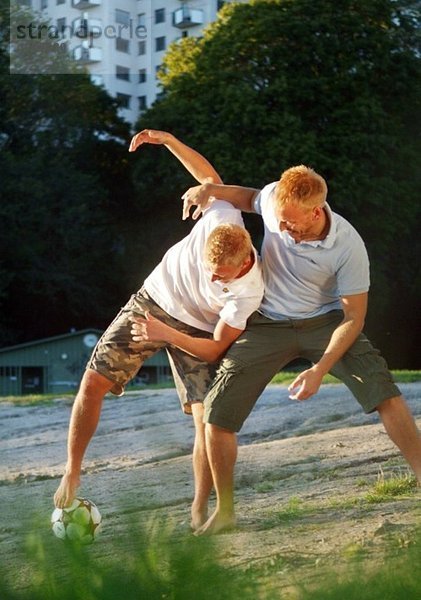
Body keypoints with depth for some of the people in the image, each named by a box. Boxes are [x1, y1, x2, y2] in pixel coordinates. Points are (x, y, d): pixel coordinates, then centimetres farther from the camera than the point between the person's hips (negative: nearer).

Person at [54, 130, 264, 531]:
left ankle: (199, 512, 0)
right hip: (151, 301, 2)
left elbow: (215, 348, -25)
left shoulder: (249, 291, -32)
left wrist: (168, 335, -39)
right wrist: (168, 140, -17)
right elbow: (209, 176, -8)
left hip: (195, 332, -2)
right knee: (93, 381, -8)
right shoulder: (223, 218, -29)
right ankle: (72, 474, 8)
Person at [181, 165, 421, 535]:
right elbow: (249, 198, 10)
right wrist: (211, 190, -10)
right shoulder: (274, 199, -17)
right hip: (268, 324, 2)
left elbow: (353, 317, -16)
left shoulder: (348, 247, -25)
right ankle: (225, 511, 10)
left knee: (382, 391, -22)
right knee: (216, 415, -7)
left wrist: (319, 370, -25)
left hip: (324, 321, -2)